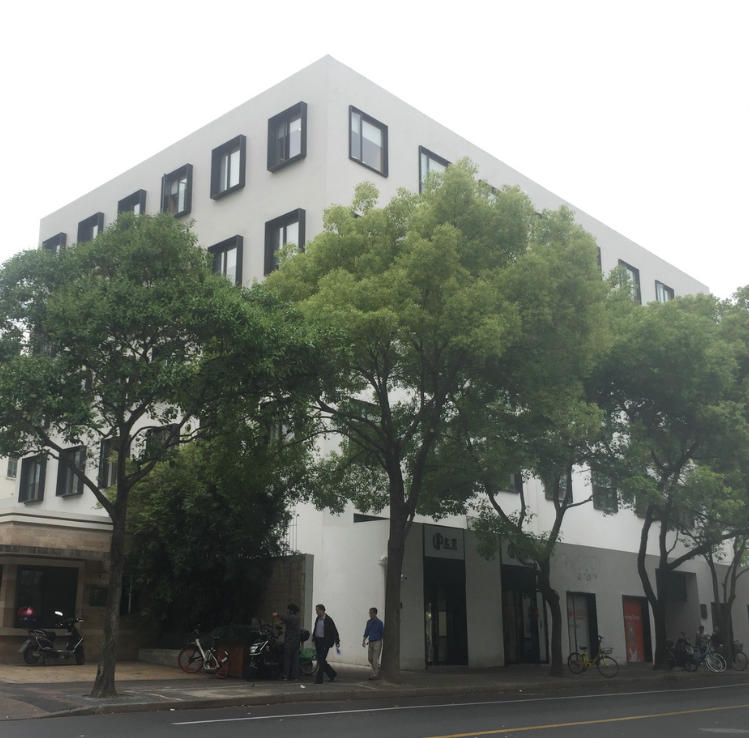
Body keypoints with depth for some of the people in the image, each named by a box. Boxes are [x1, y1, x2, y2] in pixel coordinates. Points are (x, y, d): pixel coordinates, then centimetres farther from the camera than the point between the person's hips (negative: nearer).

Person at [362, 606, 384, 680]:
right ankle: (378, 670, 30)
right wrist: (363, 641, -3)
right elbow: (366, 633, 11)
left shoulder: (379, 622, -12)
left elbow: (383, 633, -7)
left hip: (377, 642, -6)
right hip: (370, 642, 6)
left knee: (375, 659, -8)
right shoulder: (368, 622, 6)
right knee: (370, 659, 9)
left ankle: (374, 674, -2)